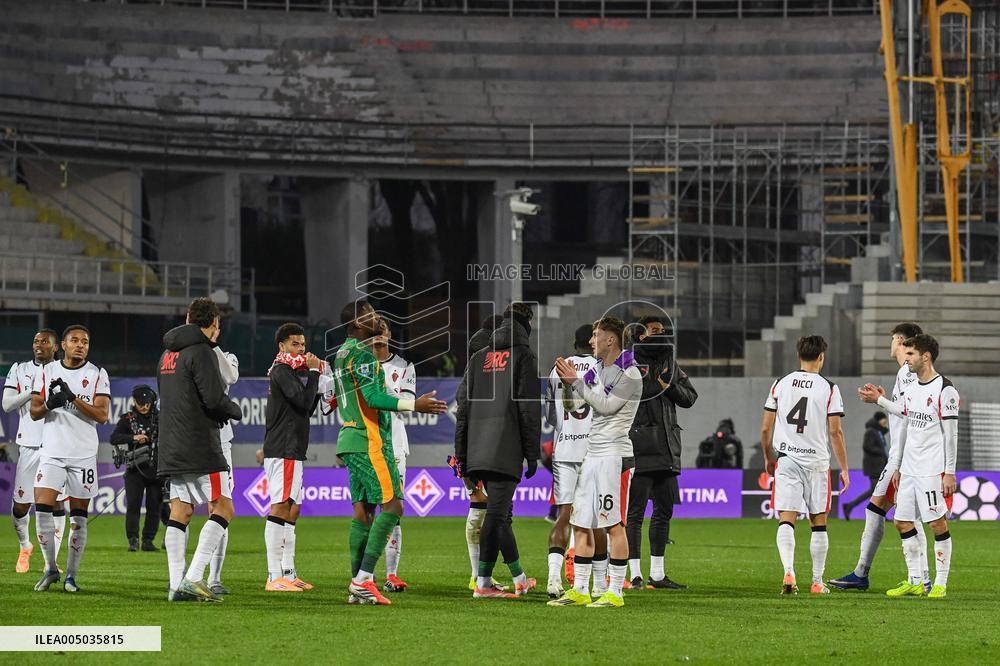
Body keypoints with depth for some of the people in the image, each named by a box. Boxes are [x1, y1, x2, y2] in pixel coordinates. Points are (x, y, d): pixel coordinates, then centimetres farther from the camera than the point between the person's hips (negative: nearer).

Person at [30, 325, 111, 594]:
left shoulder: (97, 375, 2)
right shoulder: (47, 372, 7)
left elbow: (102, 415, -8)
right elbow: (34, 412, 6)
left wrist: (73, 398, -20)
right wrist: (49, 405, -17)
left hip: (83, 455, -1)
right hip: (52, 453, 1)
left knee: (79, 517, 1)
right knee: (42, 508, -11)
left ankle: (71, 575, 8)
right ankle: (50, 569, 5)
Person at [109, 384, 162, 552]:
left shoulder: (160, 418, 8)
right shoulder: (127, 419, 3)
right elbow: (113, 438, -8)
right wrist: (133, 438, -21)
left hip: (156, 469, 2)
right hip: (135, 469, -2)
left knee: (154, 506, 1)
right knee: (133, 504, -9)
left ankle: (148, 540, 9)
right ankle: (133, 540, -6)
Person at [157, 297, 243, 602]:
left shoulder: (167, 354, 17)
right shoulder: (202, 352, -11)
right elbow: (214, 399, -18)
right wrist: (235, 411, 3)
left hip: (171, 448, 8)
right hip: (200, 448, -8)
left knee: (180, 512, 6)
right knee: (223, 508, -3)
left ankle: (176, 585, 1)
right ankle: (193, 578, -14)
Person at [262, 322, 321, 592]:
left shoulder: (290, 373, 23)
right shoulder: (282, 370, -8)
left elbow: (307, 410, 23)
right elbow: (304, 402, -19)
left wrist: (317, 383, 13)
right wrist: (313, 373, -10)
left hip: (292, 450, 11)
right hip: (283, 450, -11)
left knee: (292, 509, 12)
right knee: (280, 507, -14)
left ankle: (288, 573, 15)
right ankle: (274, 577, -19)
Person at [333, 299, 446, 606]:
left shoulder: (342, 353, 17)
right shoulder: (362, 354, -13)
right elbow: (373, 398, -22)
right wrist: (414, 405, -21)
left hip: (349, 440, 10)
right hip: (369, 441, -10)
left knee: (363, 510, 8)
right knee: (392, 505, -10)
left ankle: (357, 586, 5)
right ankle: (364, 579, -16)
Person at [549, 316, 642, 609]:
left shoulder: (630, 374, -8)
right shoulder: (597, 370, 16)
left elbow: (606, 406, -14)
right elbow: (574, 407, 17)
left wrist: (577, 382, -11)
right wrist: (567, 383, 1)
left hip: (615, 456, -8)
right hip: (592, 454, 8)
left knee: (614, 525, -7)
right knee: (581, 524, 8)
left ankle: (615, 593, -5)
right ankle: (579, 590, 12)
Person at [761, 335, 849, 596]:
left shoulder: (780, 384, 5)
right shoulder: (829, 388, -3)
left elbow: (765, 429, 7)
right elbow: (835, 432, -5)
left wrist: (768, 458, 23)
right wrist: (844, 469, 2)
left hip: (786, 460, 1)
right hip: (816, 461, -1)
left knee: (786, 520, -4)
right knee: (818, 524, 10)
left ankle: (788, 572, -24)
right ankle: (817, 582, 13)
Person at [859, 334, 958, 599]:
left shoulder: (945, 389, -10)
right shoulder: (912, 389, 13)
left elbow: (951, 434, -12)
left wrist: (950, 472, -14)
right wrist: (897, 466, 19)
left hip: (933, 471, -8)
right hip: (909, 469, 8)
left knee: (938, 523, -5)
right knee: (902, 522, 6)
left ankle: (940, 583, 1)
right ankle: (915, 581, 13)